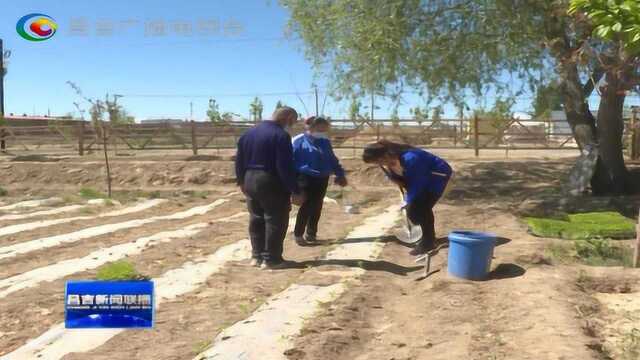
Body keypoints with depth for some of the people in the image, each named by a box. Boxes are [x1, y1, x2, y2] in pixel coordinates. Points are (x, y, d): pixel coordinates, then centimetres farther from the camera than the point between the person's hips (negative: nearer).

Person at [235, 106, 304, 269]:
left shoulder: (248, 133, 10)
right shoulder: (281, 135, -15)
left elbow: (239, 160, 15)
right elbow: (285, 167, -20)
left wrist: (241, 181, 26)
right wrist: (295, 191, -16)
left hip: (250, 180, 8)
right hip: (271, 183, -8)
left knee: (256, 219, 16)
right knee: (276, 221, 2)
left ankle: (257, 256, 23)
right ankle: (271, 259, 5)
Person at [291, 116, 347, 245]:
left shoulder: (325, 142, 11)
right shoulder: (299, 141, -8)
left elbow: (332, 160, 21)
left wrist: (340, 174, 14)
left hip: (322, 179, 6)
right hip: (306, 178, -6)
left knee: (317, 206, 10)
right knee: (306, 205, -9)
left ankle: (311, 234, 24)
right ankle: (298, 234, 5)